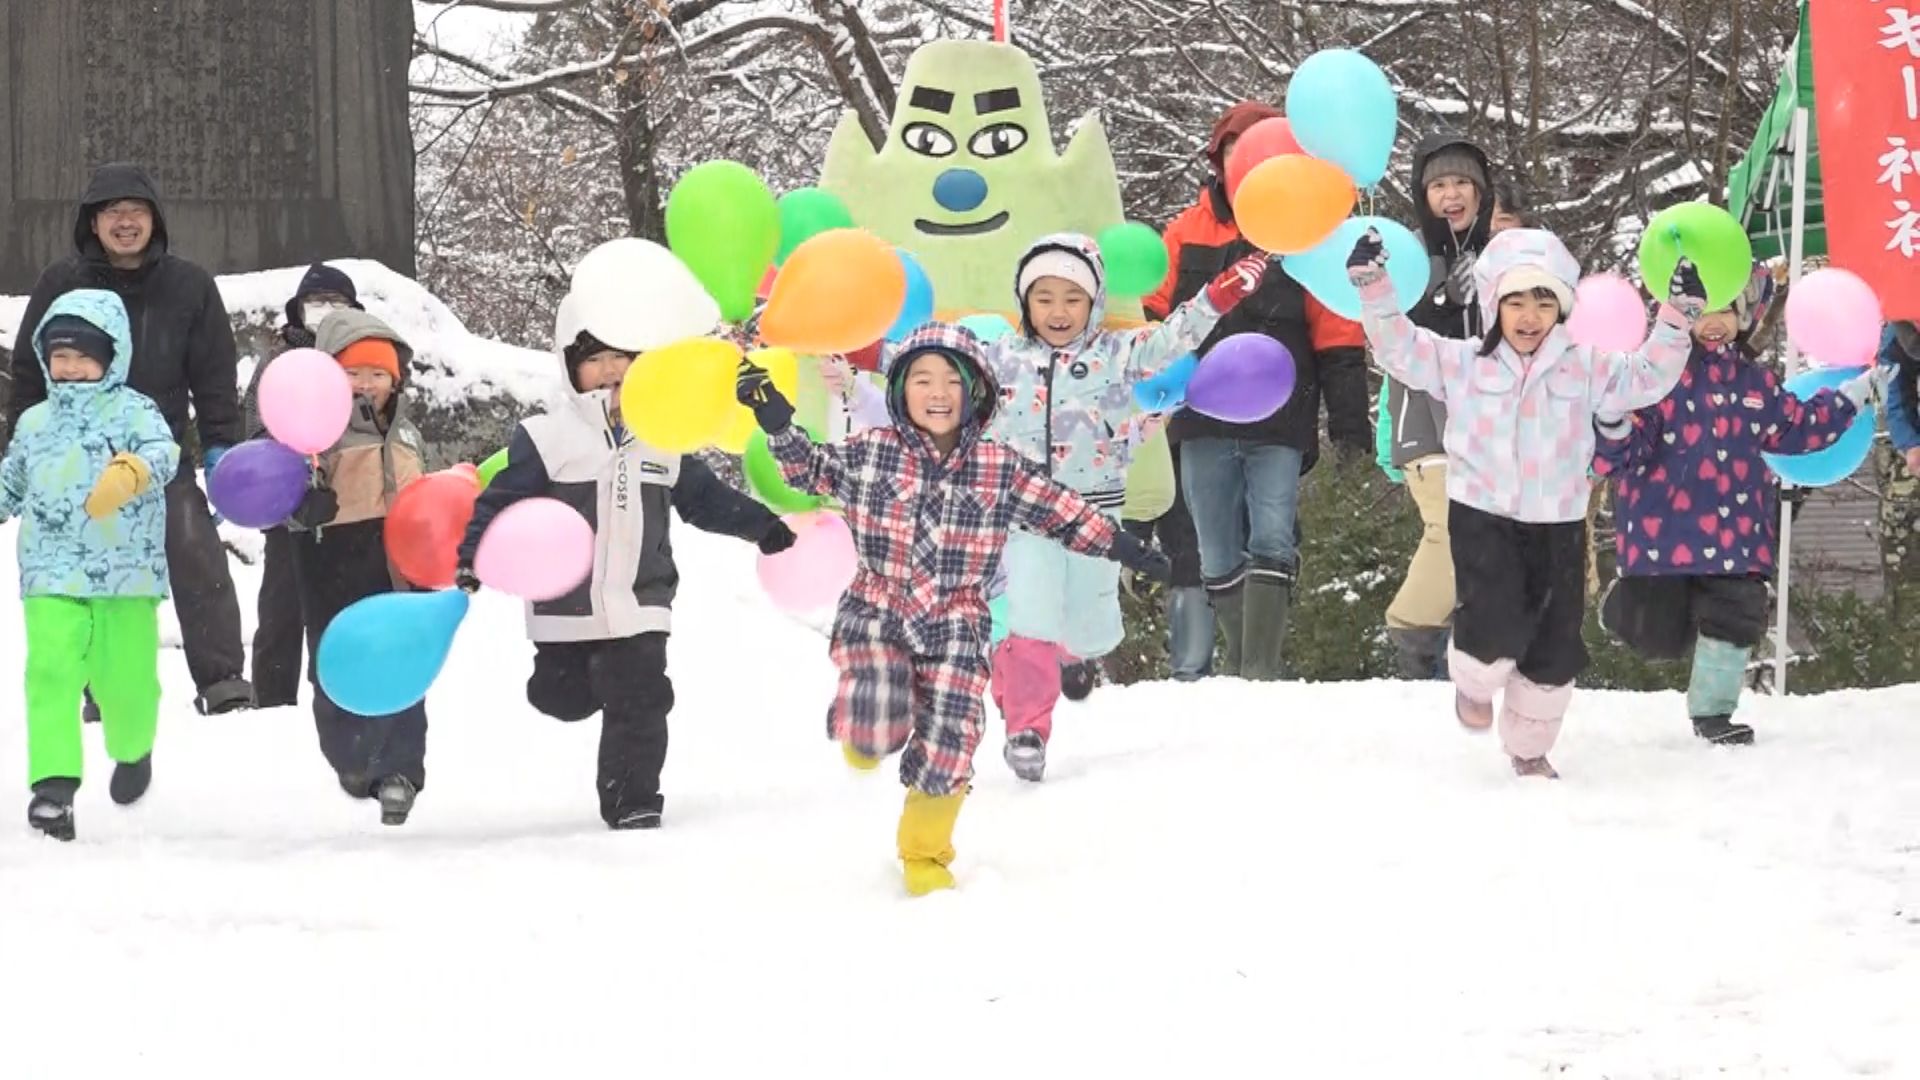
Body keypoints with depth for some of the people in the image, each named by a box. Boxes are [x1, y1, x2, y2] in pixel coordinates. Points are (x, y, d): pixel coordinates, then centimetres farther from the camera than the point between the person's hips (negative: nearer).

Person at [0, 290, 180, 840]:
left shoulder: (131, 410, -2)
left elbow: (162, 449, -21)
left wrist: (130, 472, -41)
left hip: (125, 573, -3)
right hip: (52, 576, 3)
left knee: (124, 680, 5)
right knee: (51, 672, -14)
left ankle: (133, 751, 38)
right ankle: (54, 784, -17)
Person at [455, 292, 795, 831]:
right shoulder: (545, 438, -4)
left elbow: (705, 498, 15)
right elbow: (502, 502, -6)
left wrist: (764, 526, 8)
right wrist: (471, 557, -19)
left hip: (640, 603, 2)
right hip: (566, 606, -1)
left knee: (639, 704, -6)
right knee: (564, 700, 5)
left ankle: (632, 800, 4)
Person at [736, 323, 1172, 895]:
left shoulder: (1000, 469, 0)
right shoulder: (871, 454, -1)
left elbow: (1065, 513, 6)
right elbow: (808, 469, 9)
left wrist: (1128, 549, 5)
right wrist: (778, 423, -8)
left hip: (956, 627, 1)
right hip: (877, 614, -1)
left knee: (947, 749, -6)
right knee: (874, 734, -24)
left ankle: (925, 853, 23)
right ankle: (866, 728, 18)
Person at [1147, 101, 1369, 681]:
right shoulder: (1188, 232, 9)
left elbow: (1337, 336, 3)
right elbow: (1152, 314, 13)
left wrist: (1349, 421, -2)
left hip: (1278, 421, -3)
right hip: (1202, 419, 3)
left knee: (1272, 542, -14)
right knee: (1219, 556, 7)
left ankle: (1261, 670, -14)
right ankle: (1239, 662, 18)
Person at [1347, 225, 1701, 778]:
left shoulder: (1584, 367, 4)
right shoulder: (1461, 363, 1)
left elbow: (1648, 378, 3)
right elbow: (1399, 347, -3)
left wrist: (1676, 321, -9)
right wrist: (1374, 287, -16)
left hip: (1558, 525, 3)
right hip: (1483, 518, -3)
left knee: (1555, 645, 6)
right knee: (1497, 624, -21)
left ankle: (1530, 747, 26)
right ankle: (1475, 681, 15)